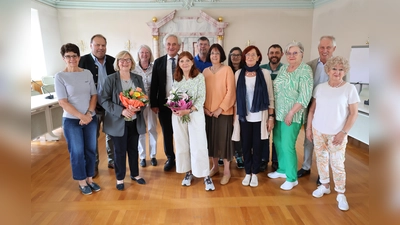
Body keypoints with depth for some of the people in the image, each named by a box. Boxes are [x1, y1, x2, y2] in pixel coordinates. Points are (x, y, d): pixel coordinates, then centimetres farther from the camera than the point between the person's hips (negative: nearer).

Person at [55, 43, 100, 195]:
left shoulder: (87, 73, 3)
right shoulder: (60, 76, -6)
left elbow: (94, 95, 4)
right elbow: (63, 102, -10)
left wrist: (89, 113, -10)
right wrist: (81, 116, -14)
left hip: (91, 119, 3)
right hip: (71, 121, -3)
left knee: (91, 150, 10)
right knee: (77, 152, 5)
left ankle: (90, 179, 27)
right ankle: (82, 182, 22)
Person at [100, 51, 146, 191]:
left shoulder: (138, 78, 6)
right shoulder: (110, 79, -6)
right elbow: (104, 100, -9)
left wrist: (139, 107, -14)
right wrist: (121, 110, -21)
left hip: (135, 121, 3)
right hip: (118, 121, -3)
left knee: (134, 149, 15)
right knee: (120, 151, 7)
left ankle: (135, 174, 33)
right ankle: (120, 178, 25)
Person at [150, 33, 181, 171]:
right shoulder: (158, 62, 4)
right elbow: (154, 85, 4)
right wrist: (153, 104, -1)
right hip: (164, 103, 2)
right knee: (167, 133, 11)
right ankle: (170, 158, 28)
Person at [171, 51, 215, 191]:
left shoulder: (199, 76, -4)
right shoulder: (176, 78, 8)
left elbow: (202, 97, -9)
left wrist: (189, 110, -20)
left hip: (195, 114, -4)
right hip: (178, 115, 4)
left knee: (198, 145, -3)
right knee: (182, 144, 10)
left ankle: (206, 176, 9)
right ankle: (188, 172, 26)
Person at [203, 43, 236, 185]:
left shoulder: (227, 70, -6)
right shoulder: (205, 71, 8)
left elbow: (231, 92, -10)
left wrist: (221, 108, -14)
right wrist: (204, 107, -3)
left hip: (224, 112, -4)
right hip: (208, 112, 4)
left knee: (224, 140, 1)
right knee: (211, 139, 11)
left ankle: (227, 171, 16)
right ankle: (215, 166, 29)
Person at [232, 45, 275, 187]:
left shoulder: (265, 73, -1)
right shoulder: (238, 73, 3)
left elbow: (270, 97, 0)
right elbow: (236, 96, 5)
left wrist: (271, 117, -3)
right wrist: (234, 115, 3)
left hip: (259, 116, -1)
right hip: (243, 116, 1)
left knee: (257, 145, 8)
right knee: (245, 145, 8)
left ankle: (255, 173, 25)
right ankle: (247, 173, 26)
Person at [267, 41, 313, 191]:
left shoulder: (305, 70, -9)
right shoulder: (283, 68, 11)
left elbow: (305, 96, -16)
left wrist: (291, 113, -18)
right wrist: (272, 111, 9)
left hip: (293, 115, -7)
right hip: (278, 113, 7)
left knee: (288, 146, -4)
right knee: (278, 142, 13)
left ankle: (292, 178, 13)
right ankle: (282, 170, 33)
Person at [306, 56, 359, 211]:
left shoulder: (350, 89, -7)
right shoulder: (320, 87, 2)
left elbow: (354, 113, -7)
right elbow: (312, 109, 6)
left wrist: (343, 133, -12)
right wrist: (308, 128, 4)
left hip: (337, 134, -3)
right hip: (318, 131, 3)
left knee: (337, 164, 1)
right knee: (321, 160, 13)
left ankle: (341, 194, 18)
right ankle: (325, 186, 32)